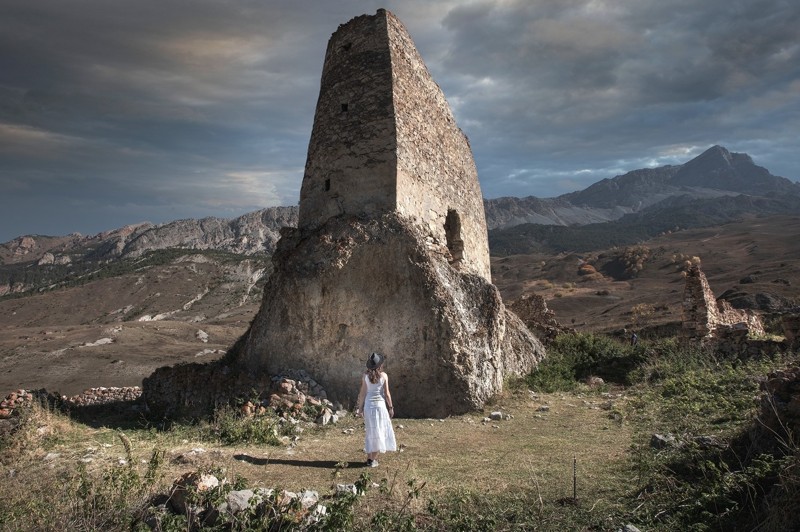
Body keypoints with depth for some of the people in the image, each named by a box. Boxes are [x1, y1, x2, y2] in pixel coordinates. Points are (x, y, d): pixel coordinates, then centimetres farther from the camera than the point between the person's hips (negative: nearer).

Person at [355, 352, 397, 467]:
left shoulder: (365, 376, -5)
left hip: (368, 405, 2)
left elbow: (362, 393, -2)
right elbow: (387, 394, -7)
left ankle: (369, 458, 17)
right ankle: (373, 459, 8)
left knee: (371, 432, 14)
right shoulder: (384, 376, -9)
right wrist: (391, 407, 4)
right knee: (378, 431, 7)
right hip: (380, 404, -2)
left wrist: (360, 408, 7)